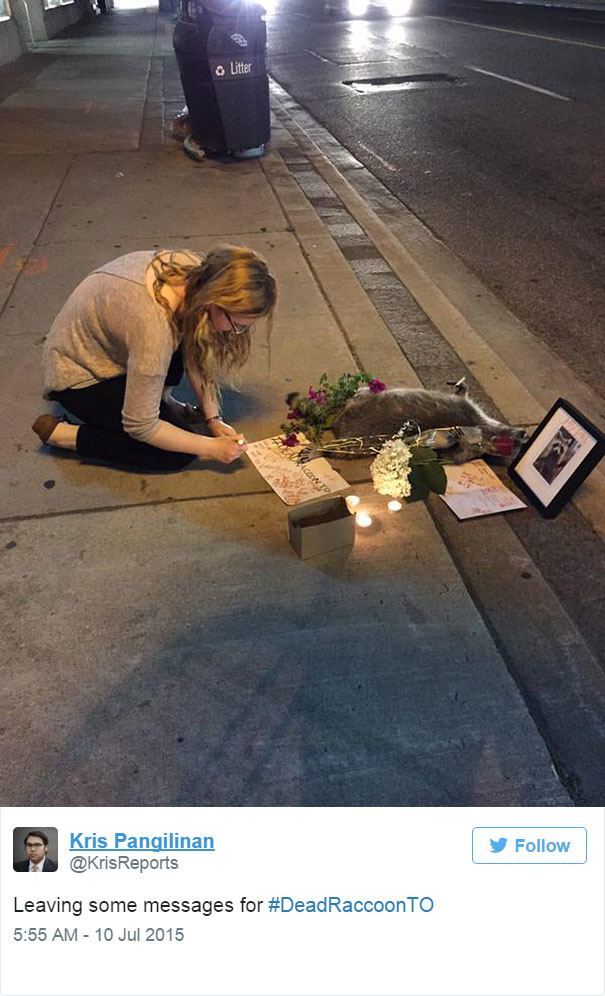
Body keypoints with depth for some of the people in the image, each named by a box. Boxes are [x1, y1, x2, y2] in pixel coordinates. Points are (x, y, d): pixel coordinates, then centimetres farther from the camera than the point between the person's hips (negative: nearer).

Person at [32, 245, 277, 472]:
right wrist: (211, 448, -21)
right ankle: (63, 434, -3)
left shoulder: (197, 272, -19)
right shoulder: (155, 327, -40)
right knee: (179, 455, -11)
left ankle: (160, 400, 7)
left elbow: (199, 355, -4)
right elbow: (139, 427, -30)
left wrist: (213, 419, -10)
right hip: (79, 373, -7)